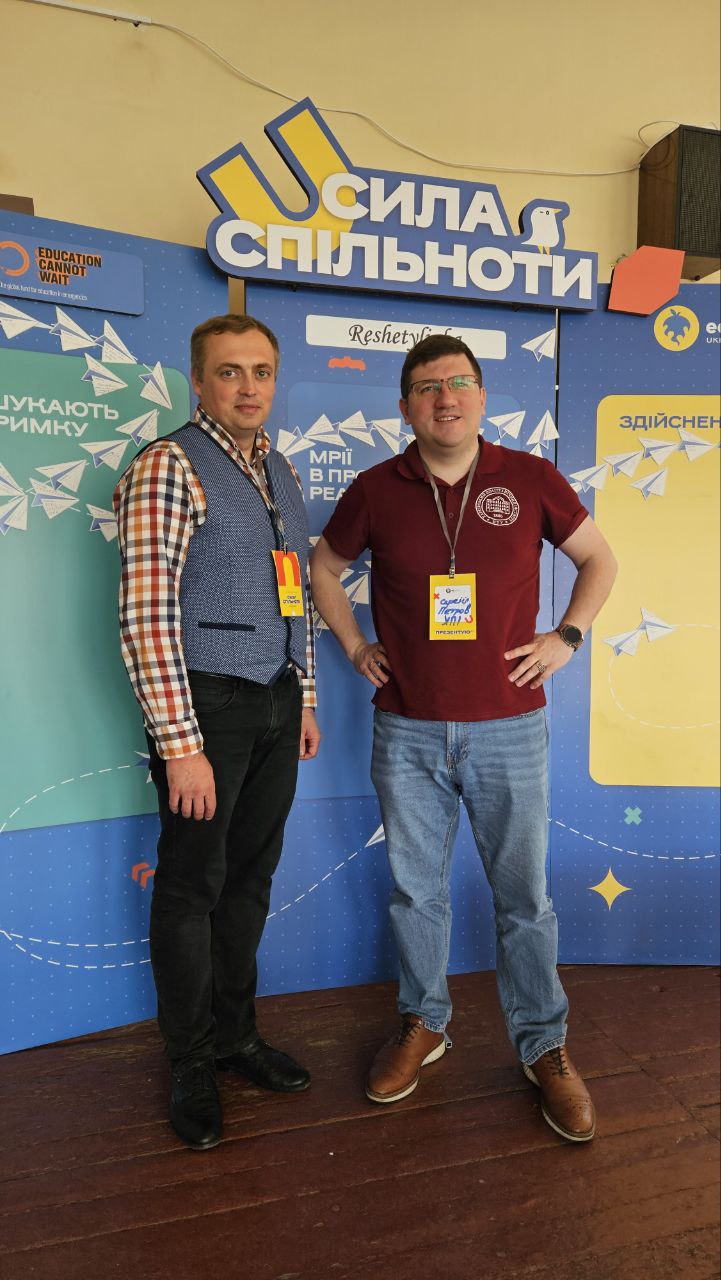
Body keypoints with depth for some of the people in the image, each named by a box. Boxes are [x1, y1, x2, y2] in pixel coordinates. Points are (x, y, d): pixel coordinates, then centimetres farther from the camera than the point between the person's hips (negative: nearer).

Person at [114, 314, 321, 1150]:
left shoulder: (280, 473, 12)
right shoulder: (168, 468, -12)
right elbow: (145, 616, -19)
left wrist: (305, 700, 15)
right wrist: (181, 743, -20)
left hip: (275, 707, 7)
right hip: (207, 705, -7)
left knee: (251, 876, 17)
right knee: (192, 886, 7)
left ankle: (236, 1034, 37)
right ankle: (190, 1065, 28)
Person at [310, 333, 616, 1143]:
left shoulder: (530, 479, -1)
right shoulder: (375, 491, 0)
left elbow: (598, 559, 12)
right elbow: (323, 568, 16)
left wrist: (567, 636, 0)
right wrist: (354, 646, 7)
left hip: (507, 728, -1)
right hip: (406, 733, 1)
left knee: (524, 896, 9)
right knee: (415, 890, 14)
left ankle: (544, 1048, 29)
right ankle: (422, 1024, 36)